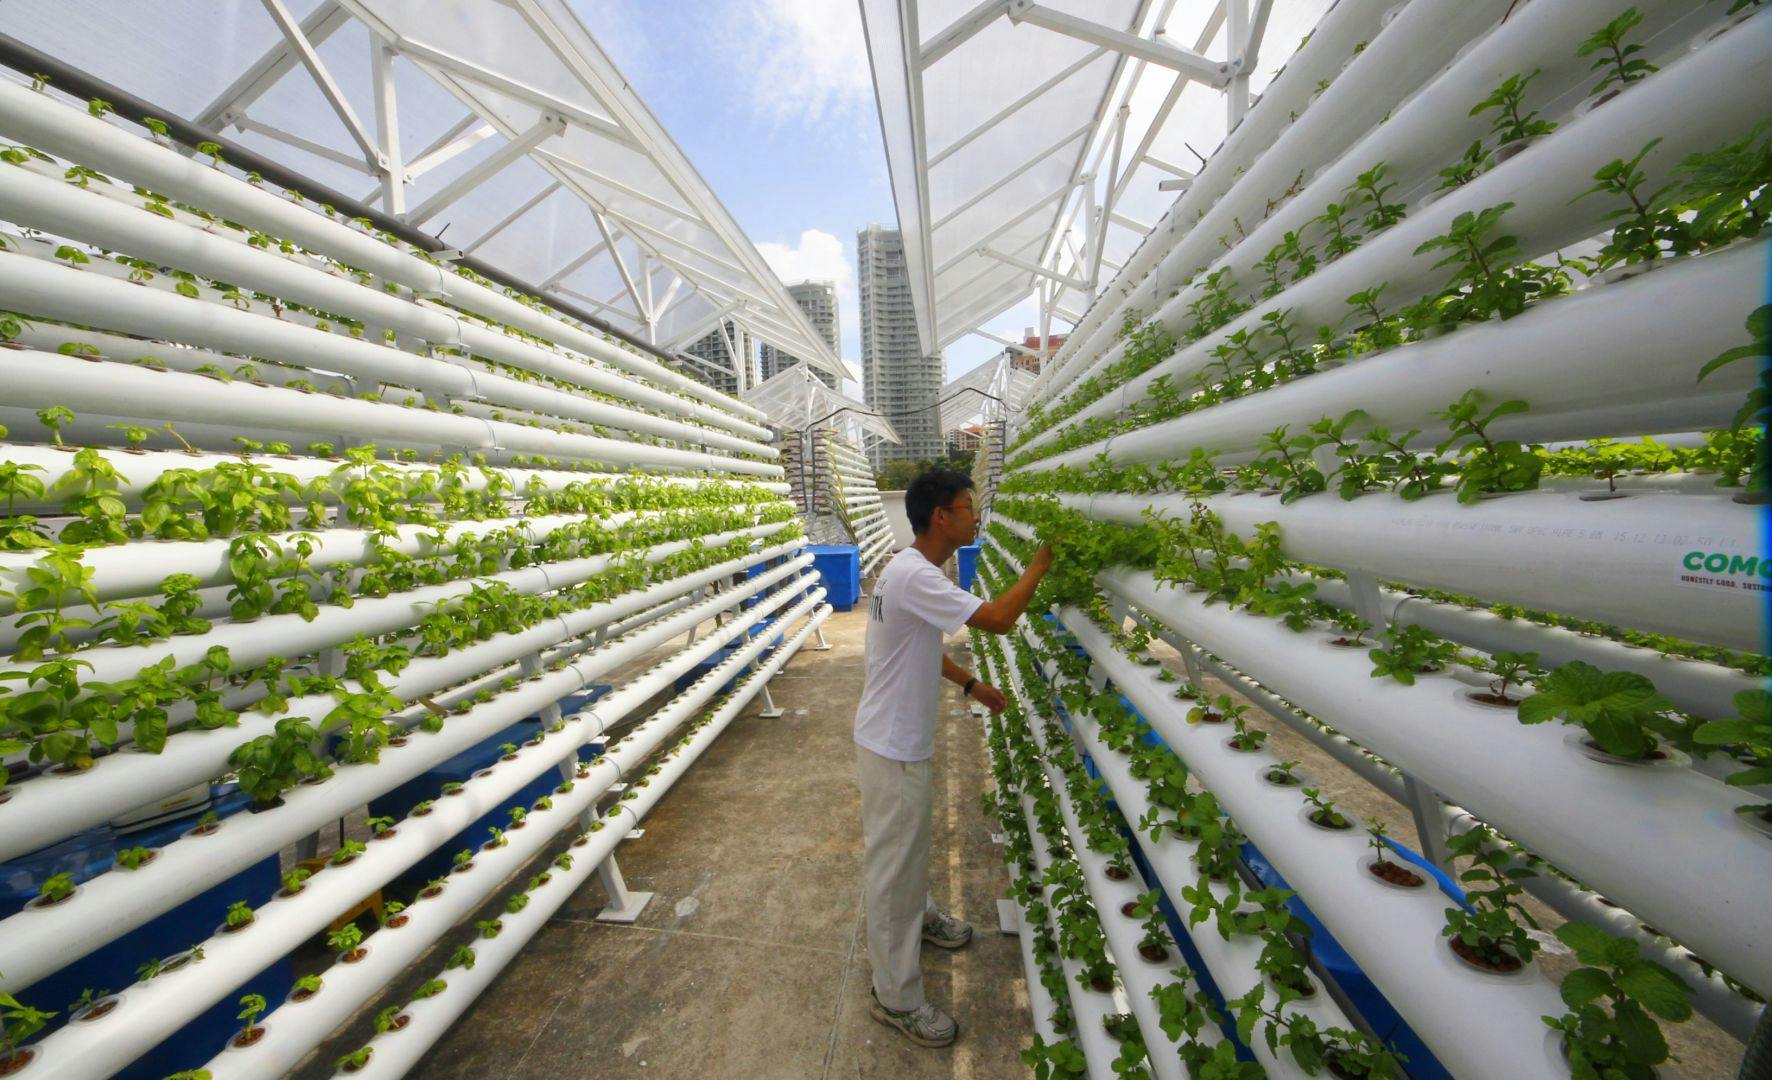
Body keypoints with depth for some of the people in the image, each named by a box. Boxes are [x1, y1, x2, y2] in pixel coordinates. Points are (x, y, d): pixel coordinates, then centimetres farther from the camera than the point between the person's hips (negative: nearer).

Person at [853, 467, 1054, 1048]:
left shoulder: (913, 570, 4)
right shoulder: (913, 576, -29)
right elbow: (998, 618, -33)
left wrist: (972, 684, 12)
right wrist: (1041, 561, -20)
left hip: (904, 739, 10)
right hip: (891, 747, -10)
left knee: (912, 842, 31)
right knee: (893, 863, 10)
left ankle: (921, 916, 57)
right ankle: (896, 998, 33)